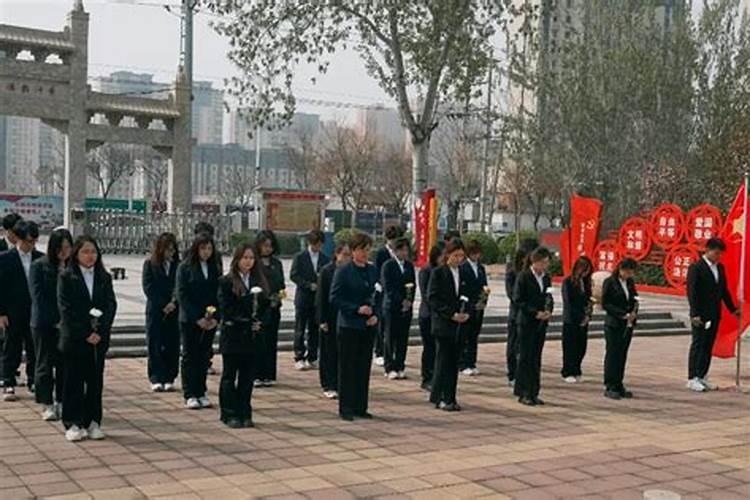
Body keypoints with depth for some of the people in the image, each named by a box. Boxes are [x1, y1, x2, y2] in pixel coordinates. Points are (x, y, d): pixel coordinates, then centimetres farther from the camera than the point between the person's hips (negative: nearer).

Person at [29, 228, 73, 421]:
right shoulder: (39, 266, -3)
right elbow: (38, 296, -8)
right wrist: (56, 320, -13)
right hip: (45, 324, -2)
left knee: (65, 365, 6)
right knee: (45, 365, 4)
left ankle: (61, 403, 16)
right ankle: (47, 405, 10)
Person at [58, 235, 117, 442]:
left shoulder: (104, 277, 8)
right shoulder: (66, 277, -2)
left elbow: (111, 305, 2)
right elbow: (66, 309, -8)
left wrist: (100, 331, -11)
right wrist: (85, 334, -13)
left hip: (98, 339, 3)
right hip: (74, 339, -3)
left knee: (95, 380, 6)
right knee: (74, 381, 3)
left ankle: (93, 422, 14)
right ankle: (73, 424, 10)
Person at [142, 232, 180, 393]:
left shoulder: (178, 265, 6)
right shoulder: (150, 264, 2)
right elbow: (148, 288, -3)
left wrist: (174, 303, -13)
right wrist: (163, 306, -10)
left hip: (174, 311, 2)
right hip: (155, 311, -1)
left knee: (172, 345, 2)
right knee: (155, 345, -1)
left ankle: (169, 379, 8)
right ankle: (156, 379, 3)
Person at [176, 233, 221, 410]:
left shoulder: (214, 268, 8)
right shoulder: (185, 267, -3)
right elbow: (182, 295, -8)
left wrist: (215, 318, -7)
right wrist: (197, 318, -14)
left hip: (209, 321, 4)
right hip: (189, 321, -3)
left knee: (204, 357, 7)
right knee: (190, 357, 1)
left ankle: (201, 393, 14)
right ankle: (190, 395, 6)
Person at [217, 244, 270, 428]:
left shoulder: (259, 281, 9)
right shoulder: (227, 282, -4)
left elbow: (266, 306, 8)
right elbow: (226, 310, -10)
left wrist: (261, 323, -8)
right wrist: (246, 323, -15)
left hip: (253, 337, 4)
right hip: (232, 336, -4)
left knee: (247, 377, 7)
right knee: (230, 376, 5)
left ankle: (244, 413, 16)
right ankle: (230, 414, 11)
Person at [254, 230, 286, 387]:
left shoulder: (276, 263, 14)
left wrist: (282, 292, -3)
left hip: (273, 308, 5)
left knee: (271, 341, 7)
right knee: (257, 341, -4)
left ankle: (268, 375, 14)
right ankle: (256, 375, 2)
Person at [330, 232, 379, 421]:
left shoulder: (373, 271, 8)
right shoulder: (343, 272, -5)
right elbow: (335, 298, -8)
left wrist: (375, 315, -5)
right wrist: (357, 309, -16)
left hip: (368, 326, 5)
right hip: (349, 326, -4)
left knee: (364, 367, 7)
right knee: (347, 368, 1)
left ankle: (360, 407, 16)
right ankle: (346, 408, 8)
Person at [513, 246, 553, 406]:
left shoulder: (546, 277, 11)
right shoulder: (524, 276, -7)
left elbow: (548, 297, 16)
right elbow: (518, 300, -11)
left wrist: (548, 311, -5)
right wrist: (535, 313, -16)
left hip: (541, 322, 6)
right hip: (527, 322, -6)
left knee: (536, 358, 8)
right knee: (525, 358, -3)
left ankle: (533, 393, 14)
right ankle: (523, 393, 4)